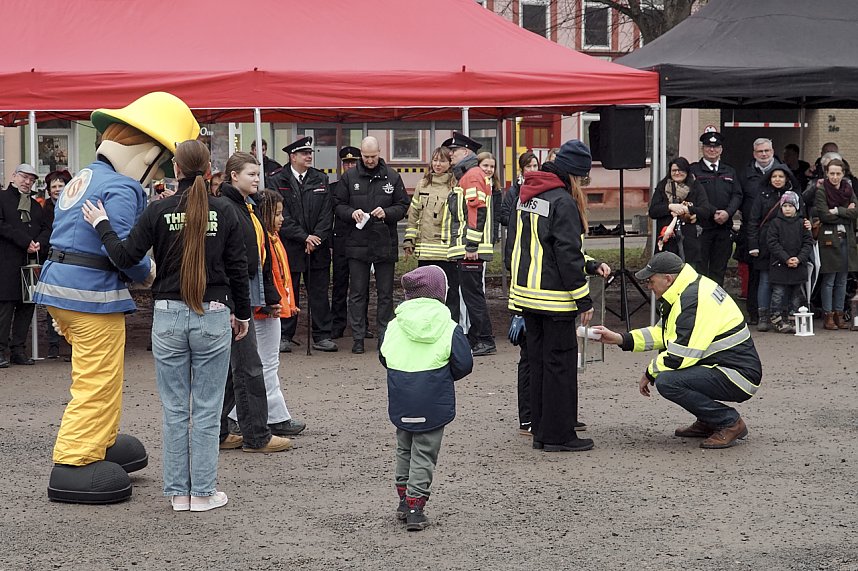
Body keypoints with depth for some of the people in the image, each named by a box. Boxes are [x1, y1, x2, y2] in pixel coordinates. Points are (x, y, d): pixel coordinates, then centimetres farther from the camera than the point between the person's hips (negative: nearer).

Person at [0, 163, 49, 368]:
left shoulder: (36, 205, 22)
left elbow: (47, 228, 14)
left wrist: (40, 244, -7)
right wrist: (25, 241, -15)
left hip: (31, 264, 6)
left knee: (27, 306, 5)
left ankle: (18, 349, 11)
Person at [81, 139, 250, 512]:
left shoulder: (159, 211, -5)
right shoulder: (224, 213, -3)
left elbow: (125, 256, -6)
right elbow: (238, 269, 2)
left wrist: (101, 225, 9)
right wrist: (242, 313, 16)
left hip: (168, 317, 1)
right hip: (213, 317, 0)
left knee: (175, 409, 9)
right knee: (206, 410, 5)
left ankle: (178, 492, 14)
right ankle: (203, 492, 8)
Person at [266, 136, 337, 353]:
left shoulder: (321, 179, 9)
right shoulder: (277, 181, -2)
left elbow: (327, 212, 4)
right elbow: (281, 215, -9)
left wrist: (317, 238, -8)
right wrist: (304, 237, -13)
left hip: (318, 247, 3)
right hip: (289, 246, -3)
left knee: (319, 292, 5)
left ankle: (322, 337, 10)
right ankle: (285, 336, 13)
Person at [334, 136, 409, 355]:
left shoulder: (392, 177, 4)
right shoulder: (349, 177, 4)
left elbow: (403, 206, 5)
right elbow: (338, 205, 6)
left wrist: (387, 213, -13)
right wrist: (352, 213, -13)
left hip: (385, 243, 0)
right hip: (357, 243, 0)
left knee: (385, 293, 6)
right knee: (357, 293, 2)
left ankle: (385, 335, 14)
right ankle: (358, 337, 7)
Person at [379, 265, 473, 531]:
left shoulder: (393, 326, 1)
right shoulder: (449, 329, -10)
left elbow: (383, 358, 10)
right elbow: (464, 364, -8)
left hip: (401, 405, 4)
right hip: (433, 406, -4)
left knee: (404, 450, 21)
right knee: (424, 455, 4)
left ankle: (404, 500, 27)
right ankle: (415, 507, 2)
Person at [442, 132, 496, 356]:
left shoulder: (473, 175, -10)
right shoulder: (466, 176, 22)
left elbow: (478, 212, -19)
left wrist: (472, 246, -22)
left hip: (470, 250, -11)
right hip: (465, 249, 11)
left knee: (472, 293, -9)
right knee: (470, 293, 13)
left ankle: (485, 342, -7)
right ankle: (474, 338, 18)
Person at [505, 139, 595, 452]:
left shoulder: (526, 196, 12)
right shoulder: (563, 201, -15)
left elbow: (512, 244, 18)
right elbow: (568, 255, -17)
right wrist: (584, 300, -13)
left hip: (525, 294, 8)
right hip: (554, 297, -8)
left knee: (538, 362, 13)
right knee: (560, 363, -1)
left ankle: (540, 432, 18)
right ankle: (558, 435, 1)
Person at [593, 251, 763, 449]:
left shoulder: (694, 300, -22)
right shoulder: (688, 291, 11)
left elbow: (680, 356, -23)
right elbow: (662, 332, 20)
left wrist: (649, 373, -5)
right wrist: (620, 339, 11)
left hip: (740, 376, -11)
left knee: (666, 381, -24)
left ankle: (730, 423, -9)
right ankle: (708, 423, 18)